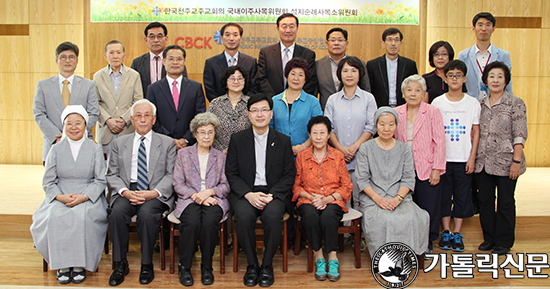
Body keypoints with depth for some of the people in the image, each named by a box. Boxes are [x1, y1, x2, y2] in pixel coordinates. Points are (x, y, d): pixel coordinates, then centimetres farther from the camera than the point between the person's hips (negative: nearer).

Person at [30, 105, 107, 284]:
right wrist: (61, 197, -13)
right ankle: (62, 265, -18)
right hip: (60, 198, 2)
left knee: (82, 216, -33)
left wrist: (83, 197, -16)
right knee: (55, 217, -30)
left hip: (88, 198, -2)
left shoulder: (95, 149, 6)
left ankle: (80, 265, -20)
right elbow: (48, 182, 7)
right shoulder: (56, 150, 10)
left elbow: (100, 181, 1)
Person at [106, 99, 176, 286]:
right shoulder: (120, 143, 17)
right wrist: (126, 192, -10)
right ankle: (120, 263, -12)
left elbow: (171, 175, 3)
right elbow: (112, 175, 10)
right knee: (117, 212, -29)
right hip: (127, 193, 2)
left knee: (147, 213, -33)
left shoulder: (167, 143, 11)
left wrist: (153, 193, -14)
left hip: (155, 195, -2)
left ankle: (147, 265, -16)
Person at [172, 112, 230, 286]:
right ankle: (184, 267, -14)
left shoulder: (221, 157, 16)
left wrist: (209, 192, -12)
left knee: (209, 221, -33)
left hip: (214, 200, 0)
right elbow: (178, 184, 4)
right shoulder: (183, 154, 13)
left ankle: (207, 268, -15)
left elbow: (226, 185, 8)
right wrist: (197, 196, -11)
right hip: (189, 200, 0)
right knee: (192, 222, -33)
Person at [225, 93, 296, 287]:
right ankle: (252, 265, -11)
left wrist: (271, 195, -11)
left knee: (273, 215, -32)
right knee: (244, 216, -32)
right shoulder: (238, 139, 9)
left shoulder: (283, 141, 9)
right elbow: (231, 173, 4)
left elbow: (289, 175, 5)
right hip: (245, 193, 0)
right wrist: (249, 194, -12)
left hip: (274, 193, 0)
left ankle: (267, 266, -11)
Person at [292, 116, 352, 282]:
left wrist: (328, 198, -10)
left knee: (328, 216, -35)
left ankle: (332, 257, -19)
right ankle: (318, 257, -19)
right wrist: (311, 197, -8)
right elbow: (296, 186, 11)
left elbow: (346, 187, 6)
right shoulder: (301, 156, 9)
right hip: (308, 201, 1)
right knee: (310, 215, -34)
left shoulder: (338, 156, 7)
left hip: (333, 201, -1)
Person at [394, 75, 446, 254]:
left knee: (428, 207, 5)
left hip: (427, 170, -2)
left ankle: (427, 242, 22)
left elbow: (439, 142, -5)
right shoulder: (397, 113, 5)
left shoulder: (433, 112, -4)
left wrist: (437, 169, -9)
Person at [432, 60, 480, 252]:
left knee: (462, 195, 5)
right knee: (443, 195, 6)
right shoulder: (437, 103, 1)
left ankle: (457, 234, 14)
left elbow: (476, 132, 4)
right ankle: (445, 232, 18)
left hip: (464, 159, 0)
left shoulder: (473, 103, 2)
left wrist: (472, 158, -3)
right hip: (442, 158, 0)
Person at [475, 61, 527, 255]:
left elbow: (520, 136, -8)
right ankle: (489, 238, 24)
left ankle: (504, 242, 17)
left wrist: (516, 161, -14)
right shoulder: (480, 105, 10)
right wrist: (472, 157, 8)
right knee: (485, 200, 10)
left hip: (505, 162, -4)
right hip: (483, 162, 4)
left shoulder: (515, 104, -3)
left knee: (505, 202, 4)